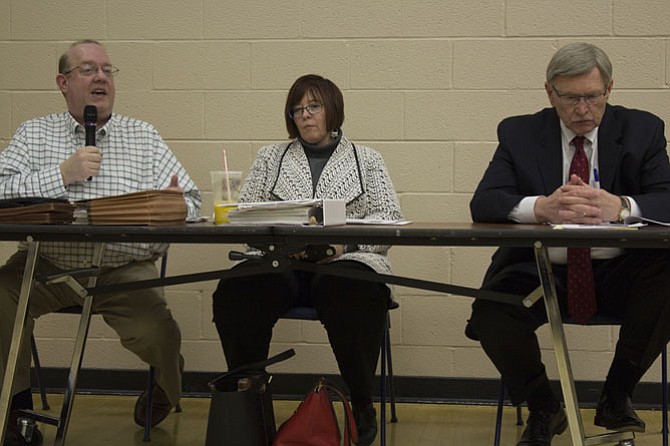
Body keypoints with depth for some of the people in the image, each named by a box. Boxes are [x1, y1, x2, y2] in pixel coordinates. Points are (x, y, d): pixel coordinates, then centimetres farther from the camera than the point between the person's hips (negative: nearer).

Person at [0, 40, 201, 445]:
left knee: (159, 336, -24)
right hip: (46, 266, 0)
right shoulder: (35, 134, 12)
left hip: (125, 270, 0)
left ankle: (167, 389, 17)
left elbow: (191, 201, 7)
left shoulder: (144, 137, 13)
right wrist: (62, 175, -10)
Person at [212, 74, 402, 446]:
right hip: (280, 263, 2)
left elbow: (389, 219, 7)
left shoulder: (366, 160, 18)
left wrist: (346, 238, -13)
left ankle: (361, 407, -26)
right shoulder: (271, 157, 23)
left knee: (349, 295, -40)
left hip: (345, 261, -1)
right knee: (235, 293, -33)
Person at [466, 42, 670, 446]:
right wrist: (541, 207, -31)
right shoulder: (519, 133, 4)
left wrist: (619, 207, -34)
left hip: (616, 273, 0)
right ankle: (543, 409, 4)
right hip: (541, 272, 0)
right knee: (490, 315, -29)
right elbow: (484, 204, -9)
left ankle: (616, 397, -5)